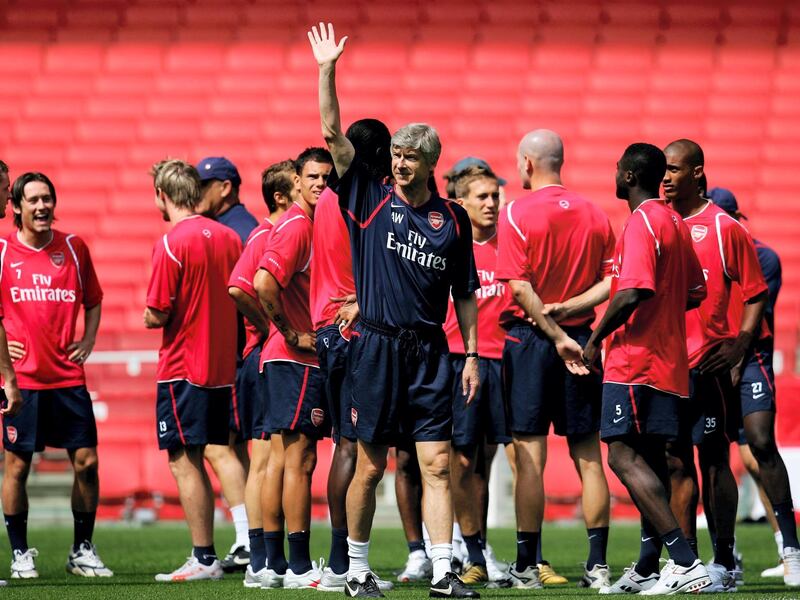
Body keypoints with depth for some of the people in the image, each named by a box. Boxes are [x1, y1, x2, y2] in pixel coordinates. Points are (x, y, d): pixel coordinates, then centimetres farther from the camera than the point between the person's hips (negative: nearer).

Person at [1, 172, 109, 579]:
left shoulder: (73, 248, 7)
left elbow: (93, 300, 20)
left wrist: (87, 341, 7)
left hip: (68, 375, 3)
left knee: (86, 461, 0)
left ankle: (82, 551, 11)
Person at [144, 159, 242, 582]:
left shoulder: (172, 243, -14)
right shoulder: (229, 237, 8)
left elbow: (158, 314, -15)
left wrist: (150, 319, 5)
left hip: (182, 368, -7)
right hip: (221, 367, 7)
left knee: (184, 462, -3)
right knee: (195, 462, 14)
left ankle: (204, 559, -6)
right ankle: (204, 557, 15)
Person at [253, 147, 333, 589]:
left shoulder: (316, 225, 17)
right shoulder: (295, 225, -12)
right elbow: (264, 283, -24)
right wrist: (292, 334, -17)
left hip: (306, 358, 10)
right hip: (297, 360, -10)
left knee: (282, 459, 9)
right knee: (299, 458, -8)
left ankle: (275, 564, 12)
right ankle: (299, 567, -7)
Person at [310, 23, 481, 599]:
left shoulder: (452, 218, 8)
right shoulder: (370, 199, 3)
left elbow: (465, 293, 13)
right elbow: (333, 135, -4)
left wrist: (472, 355, 8)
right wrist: (327, 71, -12)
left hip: (430, 352, 2)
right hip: (377, 346, -2)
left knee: (438, 462, -3)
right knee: (370, 465, 3)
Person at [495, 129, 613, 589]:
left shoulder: (517, 214, -6)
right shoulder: (595, 215, 7)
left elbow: (521, 289, -13)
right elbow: (611, 284, 0)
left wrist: (555, 334, -10)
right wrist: (565, 311, -5)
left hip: (530, 338, -4)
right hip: (581, 340, 4)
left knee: (530, 459, -2)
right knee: (588, 457, 6)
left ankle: (527, 565, -2)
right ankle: (598, 564, 4)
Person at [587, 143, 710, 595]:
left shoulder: (642, 223, -13)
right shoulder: (675, 223, 15)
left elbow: (631, 293, -24)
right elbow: (695, 292, 22)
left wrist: (596, 339, -13)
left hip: (634, 356, -10)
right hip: (669, 360, 10)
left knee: (624, 456, -13)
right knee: (650, 459, 14)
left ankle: (686, 561, -22)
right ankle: (647, 569, 18)